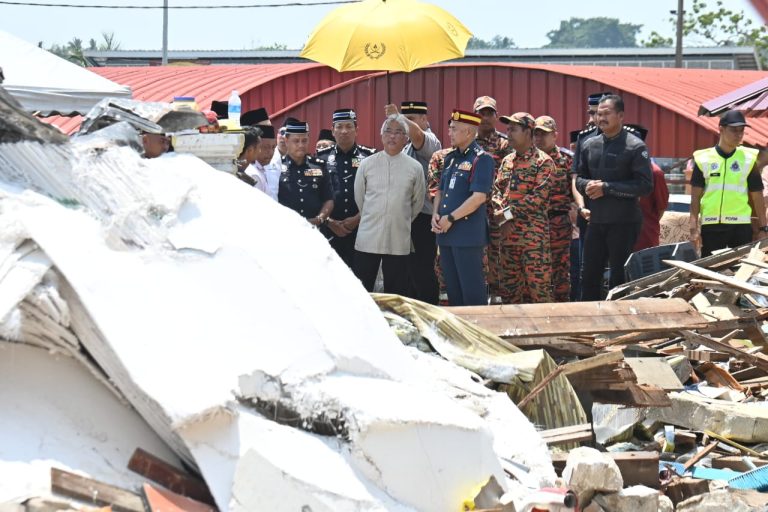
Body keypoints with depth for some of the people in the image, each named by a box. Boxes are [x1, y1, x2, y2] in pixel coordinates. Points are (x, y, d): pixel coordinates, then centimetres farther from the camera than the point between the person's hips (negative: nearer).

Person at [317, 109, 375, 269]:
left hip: (361, 230, -1)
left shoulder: (370, 157, 5)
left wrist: (358, 218, -7)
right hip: (329, 231, 1)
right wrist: (329, 222, -5)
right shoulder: (321, 158, 8)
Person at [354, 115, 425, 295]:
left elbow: (417, 203, 13)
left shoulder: (414, 168, 2)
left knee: (395, 293, 6)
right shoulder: (367, 164, 3)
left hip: (398, 240, 0)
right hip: (368, 238, 0)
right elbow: (358, 198, 13)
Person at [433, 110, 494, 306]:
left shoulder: (482, 159, -9)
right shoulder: (451, 158, 16)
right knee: (452, 289, 11)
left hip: (468, 235, -8)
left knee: (472, 290, -6)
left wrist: (450, 218, -14)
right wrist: (435, 215, 3)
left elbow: (479, 197, -17)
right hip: (446, 233, 8)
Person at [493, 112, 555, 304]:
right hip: (508, 234, 7)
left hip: (533, 235, -7)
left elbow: (539, 196, -14)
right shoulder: (507, 161, 16)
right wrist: (501, 218, -4)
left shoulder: (543, 162, -5)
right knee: (509, 287, 10)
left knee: (537, 283, -7)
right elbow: (496, 190, 13)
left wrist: (509, 213, -15)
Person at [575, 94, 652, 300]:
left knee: (619, 278, 2)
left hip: (624, 222, -6)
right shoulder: (589, 145, 10)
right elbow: (579, 178, 19)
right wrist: (587, 185, -7)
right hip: (596, 221, 6)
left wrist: (606, 188, -17)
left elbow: (645, 185, -14)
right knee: (589, 275, 10)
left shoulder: (635, 146, -8)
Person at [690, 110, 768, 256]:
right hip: (711, 226, 0)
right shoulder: (703, 159, 3)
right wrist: (694, 227, -2)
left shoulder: (749, 159, 5)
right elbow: (696, 196, 4)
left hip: (741, 225, 0)